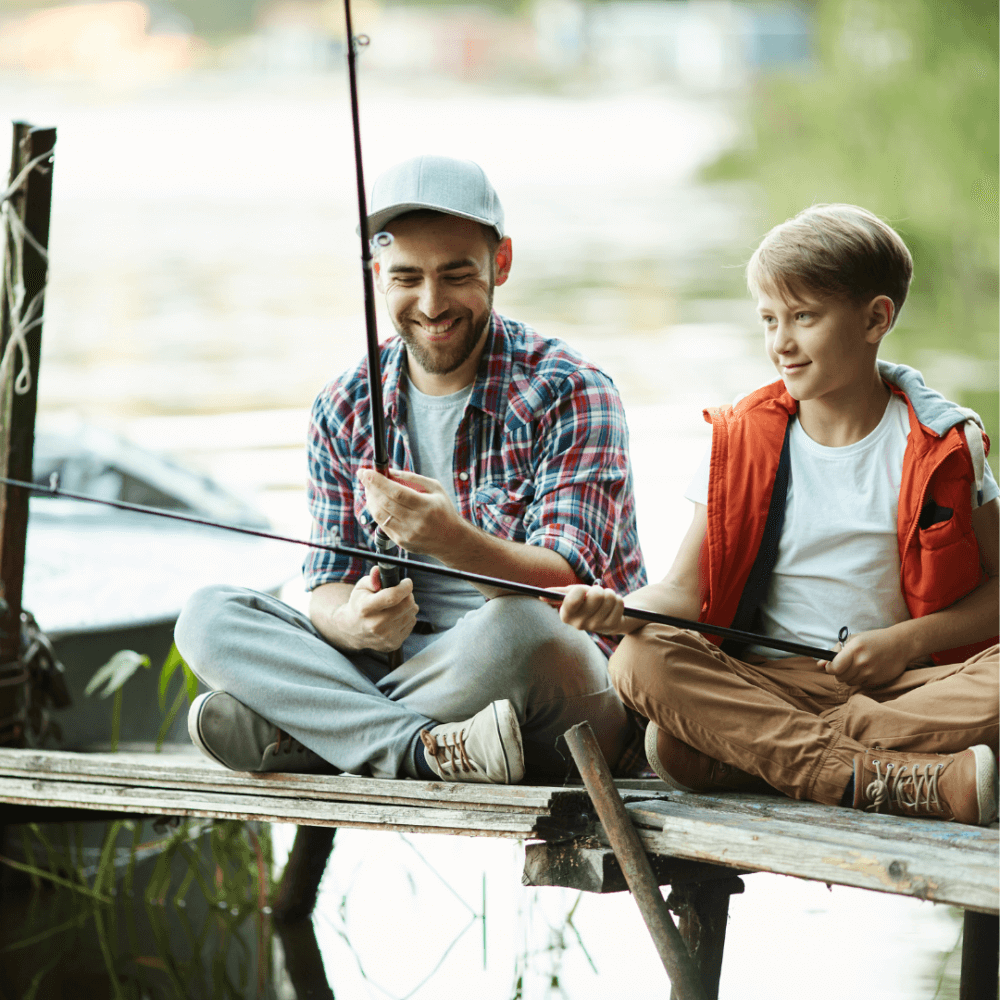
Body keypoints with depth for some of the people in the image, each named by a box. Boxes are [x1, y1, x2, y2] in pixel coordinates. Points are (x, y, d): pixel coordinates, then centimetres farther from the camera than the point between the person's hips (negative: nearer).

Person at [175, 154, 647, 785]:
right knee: (209, 616, -13)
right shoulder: (345, 411, 8)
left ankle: (286, 732, -21)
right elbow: (329, 587, 5)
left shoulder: (568, 394, -7)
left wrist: (453, 542, -39)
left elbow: (565, 584, -18)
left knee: (515, 627, -38)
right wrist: (353, 622, -22)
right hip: (407, 668, 4)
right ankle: (428, 750, -32)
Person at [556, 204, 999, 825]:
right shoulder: (741, 444, 7)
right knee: (639, 661, -30)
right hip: (767, 678, 2)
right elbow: (688, 592, 2)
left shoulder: (940, 445, 3)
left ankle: (761, 757, -35)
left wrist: (907, 641, -11)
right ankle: (895, 784, -38)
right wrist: (622, 611, -20)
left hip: (901, 681, -1)